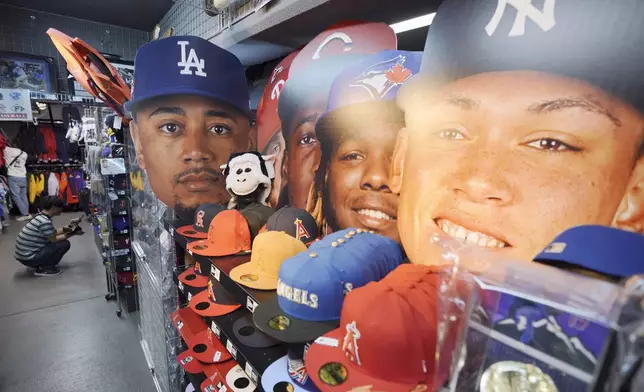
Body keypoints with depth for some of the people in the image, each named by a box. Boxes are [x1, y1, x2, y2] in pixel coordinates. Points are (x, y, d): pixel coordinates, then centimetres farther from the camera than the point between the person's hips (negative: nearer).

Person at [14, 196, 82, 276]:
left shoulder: (40, 217, 6)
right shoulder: (45, 222, -23)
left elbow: (54, 233, 15)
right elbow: (54, 240, -12)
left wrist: (69, 227, 15)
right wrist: (71, 234, -3)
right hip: (28, 258, -10)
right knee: (65, 244, -10)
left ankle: (39, 265, 15)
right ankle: (43, 268, -2)